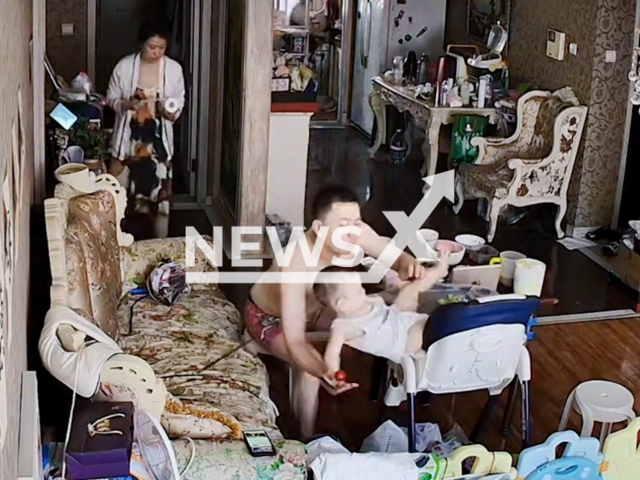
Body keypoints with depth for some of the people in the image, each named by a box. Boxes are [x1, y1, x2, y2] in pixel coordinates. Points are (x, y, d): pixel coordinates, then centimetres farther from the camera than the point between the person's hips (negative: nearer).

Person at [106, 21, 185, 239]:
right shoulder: (124, 66, -7)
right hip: (128, 137, 0)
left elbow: (180, 100, 5)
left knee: (160, 191, 5)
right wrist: (127, 104, -19)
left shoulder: (174, 69, -4)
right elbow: (111, 98, 2)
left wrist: (172, 112, -18)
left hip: (158, 139, 0)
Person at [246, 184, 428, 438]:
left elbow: (395, 255, -11)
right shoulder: (296, 266, -44)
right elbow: (294, 342, -44)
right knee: (310, 367, -29)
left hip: (312, 307, 6)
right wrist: (322, 374, -64)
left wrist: (409, 265, -36)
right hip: (268, 316, -6)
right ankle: (308, 441, -9)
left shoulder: (357, 235, -29)